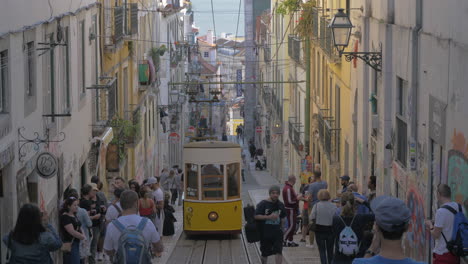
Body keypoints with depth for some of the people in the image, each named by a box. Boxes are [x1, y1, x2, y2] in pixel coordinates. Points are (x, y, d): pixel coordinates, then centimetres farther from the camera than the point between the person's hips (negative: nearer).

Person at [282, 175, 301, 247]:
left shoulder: (290, 187, 13)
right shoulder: (288, 189, -21)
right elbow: (289, 201, -23)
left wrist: (297, 197, 10)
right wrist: (297, 198, -13)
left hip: (292, 209, 11)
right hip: (290, 209, -11)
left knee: (293, 225, 14)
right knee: (291, 226, -7)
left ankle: (290, 241, 18)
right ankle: (283, 240, -3)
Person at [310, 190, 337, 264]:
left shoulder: (317, 206, -9)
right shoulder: (334, 206, -6)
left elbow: (312, 218, -10)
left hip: (319, 230, -2)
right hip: (330, 230, 2)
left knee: (322, 250, 4)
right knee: (330, 250, 17)